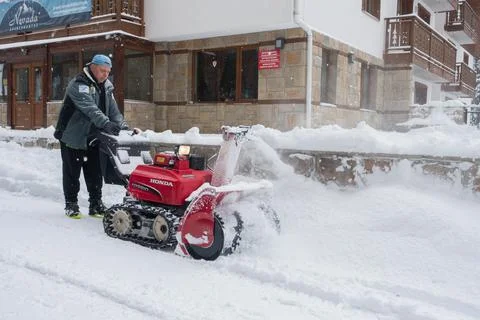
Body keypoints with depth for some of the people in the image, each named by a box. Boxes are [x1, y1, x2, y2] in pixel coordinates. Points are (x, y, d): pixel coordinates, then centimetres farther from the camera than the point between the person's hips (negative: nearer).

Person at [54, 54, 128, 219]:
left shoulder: (106, 86, 7)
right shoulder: (78, 84, -18)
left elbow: (113, 109, 2)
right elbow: (90, 108, -34)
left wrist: (122, 125, -15)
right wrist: (106, 124, -45)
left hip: (93, 138, 7)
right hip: (73, 137, -6)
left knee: (95, 173, 9)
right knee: (72, 173, 4)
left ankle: (96, 205, 18)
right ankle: (71, 205, 17)